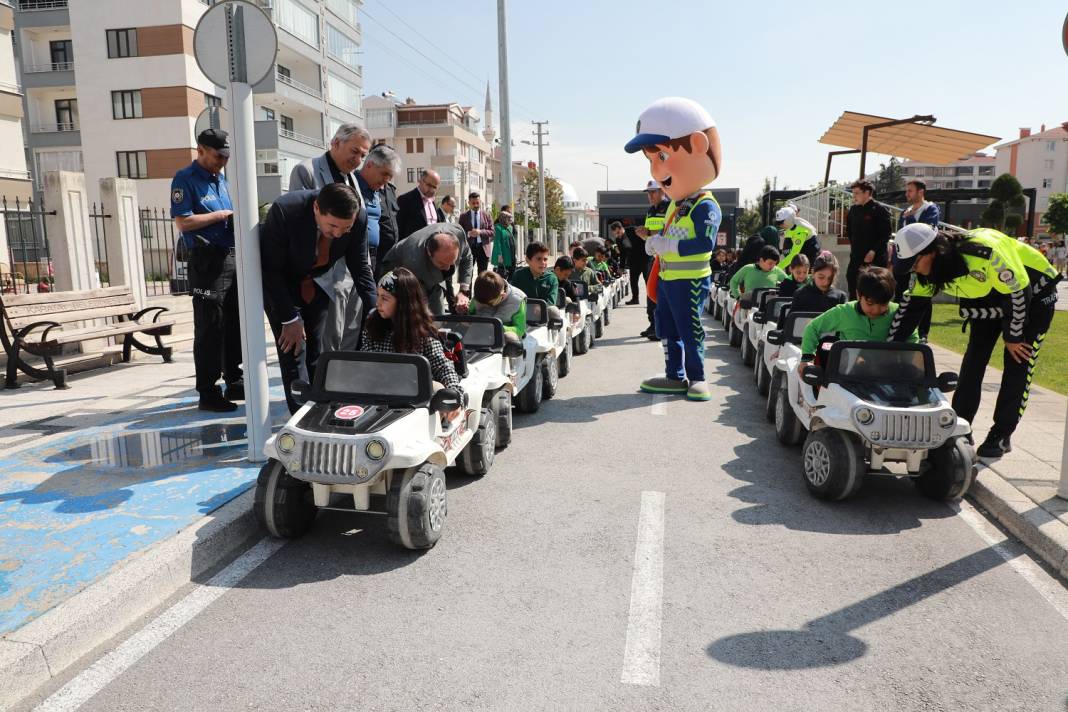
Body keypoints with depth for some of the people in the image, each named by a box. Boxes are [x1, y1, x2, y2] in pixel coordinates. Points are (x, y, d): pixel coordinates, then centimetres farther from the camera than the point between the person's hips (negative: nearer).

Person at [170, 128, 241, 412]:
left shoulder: (221, 178, 19)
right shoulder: (185, 179, -5)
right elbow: (183, 222, -14)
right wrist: (223, 214, -12)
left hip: (231, 257, 8)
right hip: (207, 260, -8)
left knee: (235, 324, 11)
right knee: (209, 328, -6)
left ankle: (234, 382, 22)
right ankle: (207, 393, 0)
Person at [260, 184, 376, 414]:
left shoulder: (358, 219, -23)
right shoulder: (284, 211, -33)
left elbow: (360, 269, -10)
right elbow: (270, 270, -22)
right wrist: (290, 319, -21)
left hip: (318, 284, 3)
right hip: (280, 285, -3)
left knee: (318, 352, 4)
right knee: (294, 350, -9)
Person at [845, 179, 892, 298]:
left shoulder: (880, 210, -9)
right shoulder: (853, 210, 9)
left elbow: (885, 235, -14)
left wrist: (873, 251, -19)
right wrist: (854, 246, 13)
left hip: (876, 258, -6)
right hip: (856, 257, 6)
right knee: (853, 290, 10)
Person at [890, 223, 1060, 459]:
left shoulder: (982, 253, -39)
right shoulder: (929, 270, -18)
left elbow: (1019, 293, -28)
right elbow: (910, 308, -9)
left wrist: (1013, 337, -17)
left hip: (1033, 294, -6)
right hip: (990, 300, 6)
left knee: (1018, 365, -7)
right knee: (973, 362, 1)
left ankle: (1001, 435, 2)